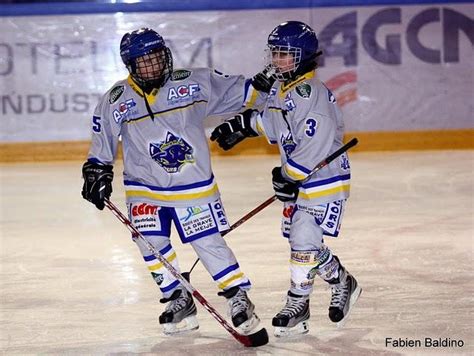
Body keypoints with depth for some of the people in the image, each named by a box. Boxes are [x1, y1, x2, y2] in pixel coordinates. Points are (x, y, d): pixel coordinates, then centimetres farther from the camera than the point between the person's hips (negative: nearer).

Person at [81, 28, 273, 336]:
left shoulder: (194, 83, -7)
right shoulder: (117, 100, -5)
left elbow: (235, 91, 2)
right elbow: (103, 142, 6)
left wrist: (261, 85, -10)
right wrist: (96, 173, 1)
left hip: (194, 185, -2)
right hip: (145, 188, 2)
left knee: (209, 243, -4)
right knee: (152, 247, -3)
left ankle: (239, 299, 8)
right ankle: (180, 302, 15)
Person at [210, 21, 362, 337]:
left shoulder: (311, 94, -23)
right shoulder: (280, 89, 6)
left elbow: (316, 145, -28)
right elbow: (270, 121, 26)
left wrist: (287, 176, -23)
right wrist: (241, 126, 20)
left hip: (324, 179, -9)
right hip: (298, 180, 9)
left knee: (304, 242, -9)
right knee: (305, 241, 12)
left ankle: (298, 306, 8)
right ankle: (342, 284, 27)